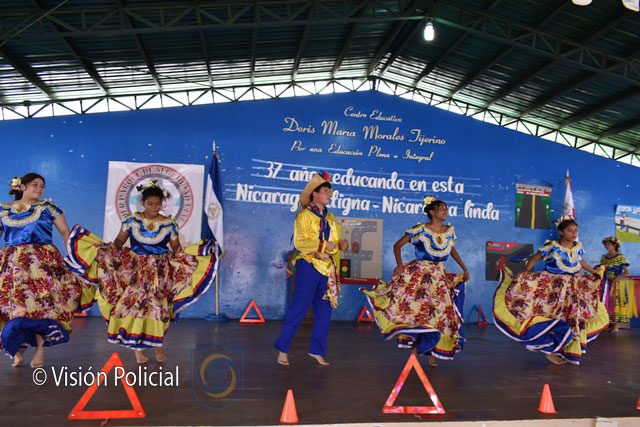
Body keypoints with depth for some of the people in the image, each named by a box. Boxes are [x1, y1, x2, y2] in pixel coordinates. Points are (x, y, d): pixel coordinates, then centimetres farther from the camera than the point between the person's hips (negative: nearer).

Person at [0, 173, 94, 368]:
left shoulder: (48, 207, 9)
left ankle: (40, 347, -2)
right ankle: (18, 347, 10)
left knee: (41, 301, -11)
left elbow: (65, 232, 6)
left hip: (43, 261, -2)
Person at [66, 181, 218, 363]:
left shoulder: (169, 224, -1)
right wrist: (105, 248, -18)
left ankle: (158, 344, 17)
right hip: (135, 269, 0)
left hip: (160, 272, 0)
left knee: (158, 307, -1)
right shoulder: (132, 220, -1)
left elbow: (177, 249, 2)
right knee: (135, 305, -3)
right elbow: (118, 242, 0)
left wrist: (197, 253, -12)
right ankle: (138, 347, 9)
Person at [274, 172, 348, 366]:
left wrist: (341, 244, -4)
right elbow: (299, 242, -14)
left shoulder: (329, 217, 14)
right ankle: (282, 348, 6)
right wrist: (322, 245, -22)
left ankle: (317, 350, 20)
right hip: (308, 265, -6)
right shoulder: (304, 215, -5)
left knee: (324, 311, 9)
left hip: (327, 268, 7)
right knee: (299, 308, -5)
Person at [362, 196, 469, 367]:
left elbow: (452, 250, 21)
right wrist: (400, 264, -18)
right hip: (419, 275, -4)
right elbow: (397, 245, -5)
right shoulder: (420, 230, -9)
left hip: (440, 277, 5)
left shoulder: (449, 231, 4)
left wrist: (464, 269, 13)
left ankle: (431, 352, 17)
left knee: (440, 313, 3)